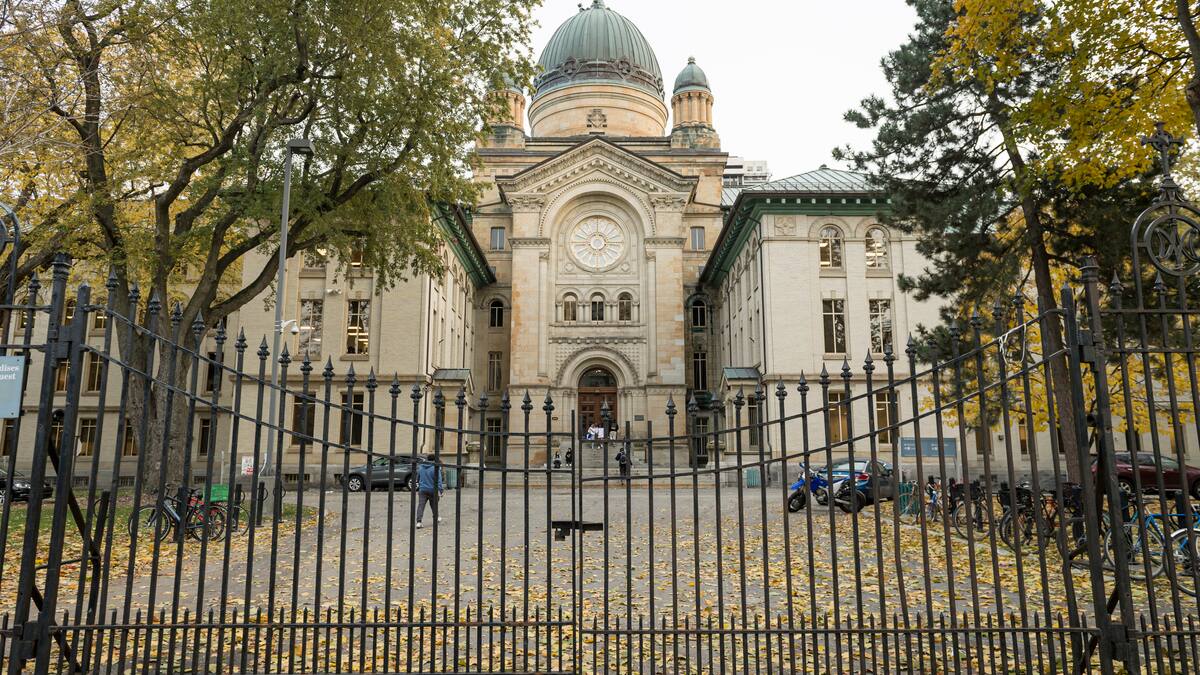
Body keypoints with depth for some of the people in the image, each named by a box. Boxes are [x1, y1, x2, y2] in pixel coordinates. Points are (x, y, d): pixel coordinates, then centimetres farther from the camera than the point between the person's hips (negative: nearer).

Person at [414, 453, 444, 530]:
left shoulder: (421, 467, 6)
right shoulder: (435, 468, -12)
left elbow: (418, 478, 21)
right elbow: (439, 480, -16)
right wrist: (439, 490, -15)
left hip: (422, 490, 2)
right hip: (432, 490, -2)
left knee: (421, 505, -5)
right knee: (434, 504, 19)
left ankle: (419, 522, -19)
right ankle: (436, 518, 37)